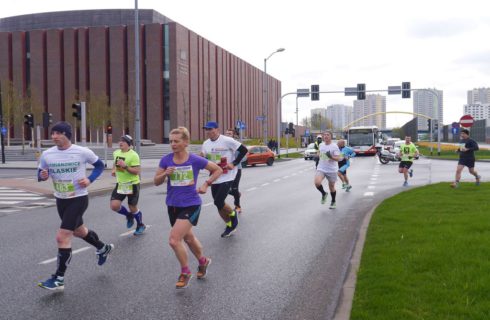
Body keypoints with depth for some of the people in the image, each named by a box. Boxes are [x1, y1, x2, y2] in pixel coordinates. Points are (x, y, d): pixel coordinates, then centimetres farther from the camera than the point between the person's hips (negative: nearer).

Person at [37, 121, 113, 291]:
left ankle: (59, 278, -2)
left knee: (62, 237, -13)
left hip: (79, 199, -6)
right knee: (79, 231, 25)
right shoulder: (47, 155, -5)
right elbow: (40, 174, 7)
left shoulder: (82, 152, -14)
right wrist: (42, 176, -17)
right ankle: (103, 248, 52)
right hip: (61, 200, 6)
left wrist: (90, 179, -15)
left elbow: (100, 165, 1)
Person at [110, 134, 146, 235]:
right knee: (114, 206, -8)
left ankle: (140, 225, 33)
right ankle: (129, 216, 23)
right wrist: (114, 169, 7)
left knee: (133, 208, 5)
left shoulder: (133, 155, -17)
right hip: (120, 184, 6)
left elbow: (137, 171, -22)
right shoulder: (116, 153, 4)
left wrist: (125, 166, -31)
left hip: (132, 184, -5)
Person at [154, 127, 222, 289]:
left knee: (174, 240, -16)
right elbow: (156, 182, 1)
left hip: (191, 205, -5)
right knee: (188, 237, 21)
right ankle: (203, 261, 49)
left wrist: (206, 184, -8)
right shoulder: (166, 160, -4)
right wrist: (165, 174, -18)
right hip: (173, 205, 5)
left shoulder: (195, 160, -12)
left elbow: (218, 170, 1)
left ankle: (185, 272, 7)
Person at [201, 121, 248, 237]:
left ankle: (233, 214, 15)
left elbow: (244, 150, -10)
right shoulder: (206, 144, 6)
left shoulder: (227, 140, -13)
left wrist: (234, 163, -13)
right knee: (219, 205, 9)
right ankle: (229, 226, 29)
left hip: (227, 178, -6)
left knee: (219, 202, -16)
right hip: (214, 179, 7)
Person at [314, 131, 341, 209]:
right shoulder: (320, 145, 6)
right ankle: (323, 194, 8)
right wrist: (318, 155, 9)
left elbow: (338, 158, -16)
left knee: (331, 186, 10)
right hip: (321, 169, 3)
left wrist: (331, 156, -33)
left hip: (331, 170, -3)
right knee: (317, 182, -22)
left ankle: (333, 202, 33)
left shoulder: (334, 146, -10)